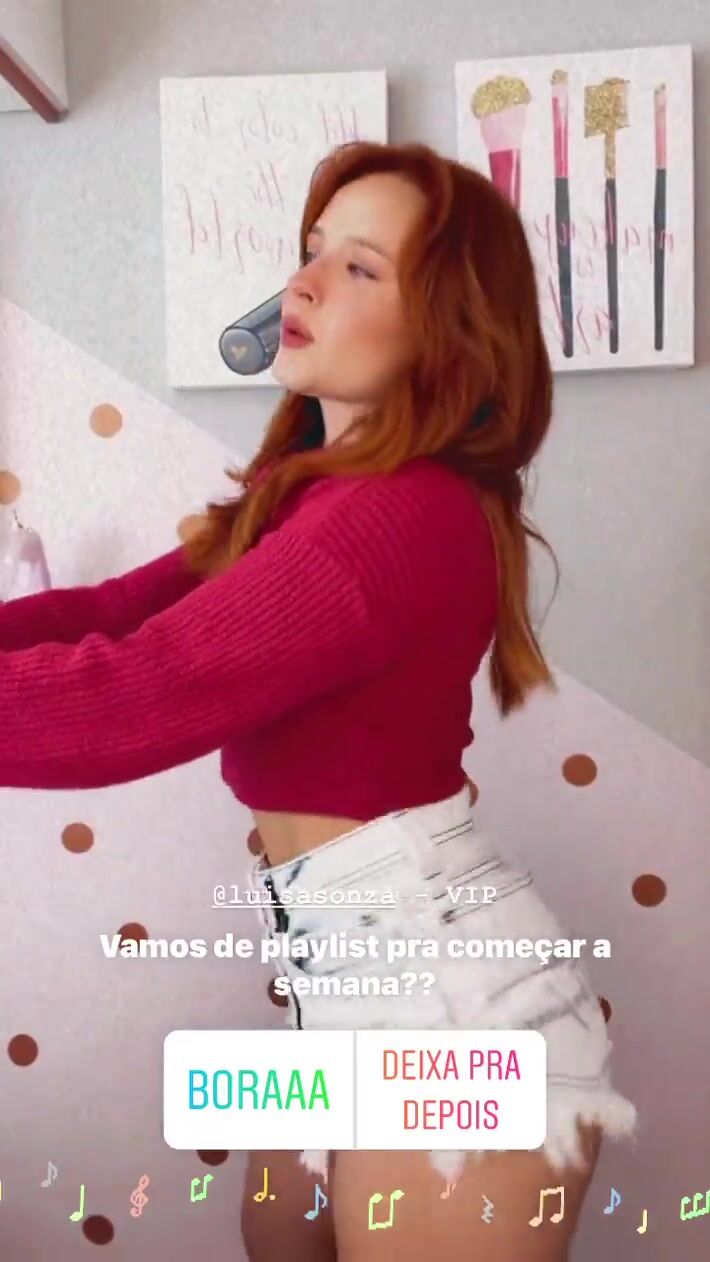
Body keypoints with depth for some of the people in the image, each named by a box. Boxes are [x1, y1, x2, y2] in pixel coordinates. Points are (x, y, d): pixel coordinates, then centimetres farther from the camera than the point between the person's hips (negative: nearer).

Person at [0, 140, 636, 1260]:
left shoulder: (403, 517, -24)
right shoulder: (317, 489, 9)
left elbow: (128, 695, -30)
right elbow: (120, 610, 5)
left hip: (437, 983, -9)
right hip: (358, 969, 9)